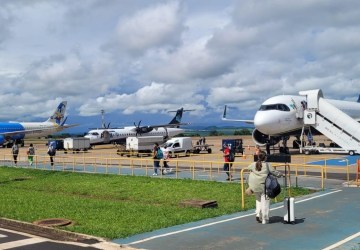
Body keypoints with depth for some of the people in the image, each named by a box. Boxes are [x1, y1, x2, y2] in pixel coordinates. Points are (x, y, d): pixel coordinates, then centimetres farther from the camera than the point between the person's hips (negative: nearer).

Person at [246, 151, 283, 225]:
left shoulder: (253, 165, 5)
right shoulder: (267, 165, -5)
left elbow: (248, 168, 24)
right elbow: (274, 172, 0)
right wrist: (281, 174, 18)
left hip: (254, 187, 4)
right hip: (263, 186, -4)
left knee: (259, 200, 25)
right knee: (265, 202, 3)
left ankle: (258, 214, 12)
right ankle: (265, 219, 6)